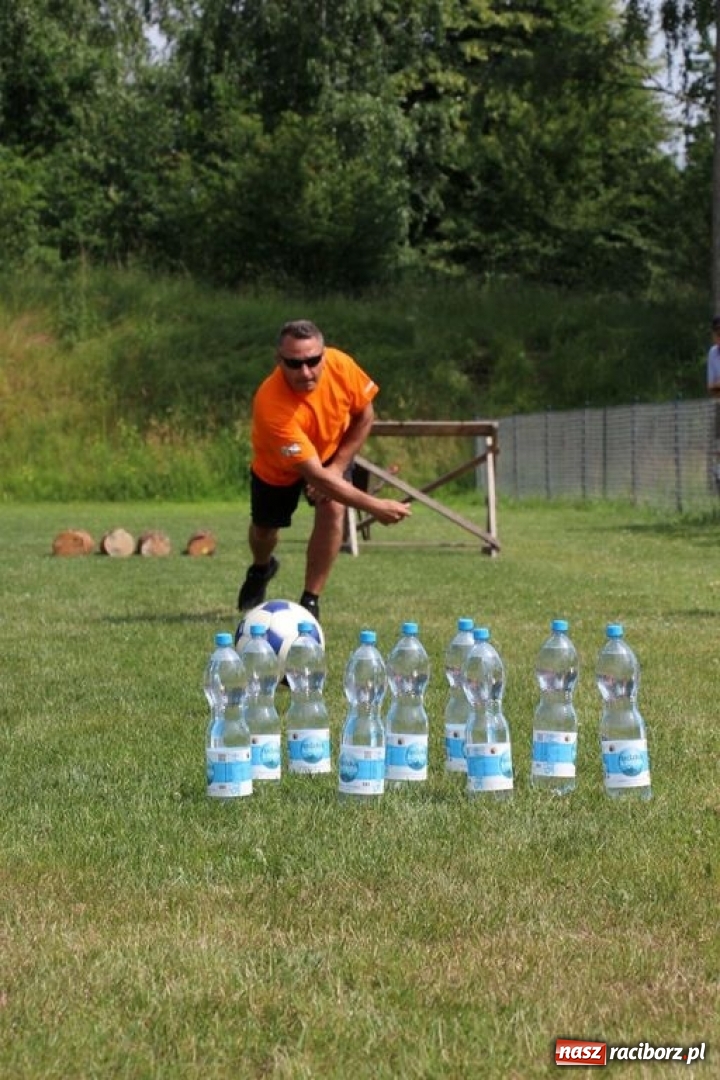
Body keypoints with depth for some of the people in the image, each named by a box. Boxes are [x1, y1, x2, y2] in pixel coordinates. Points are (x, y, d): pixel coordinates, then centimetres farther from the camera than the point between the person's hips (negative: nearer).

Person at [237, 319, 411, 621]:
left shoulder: (340, 364, -33)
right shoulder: (271, 406, -45)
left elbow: (365, 415, -12)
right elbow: (314, 474, -44)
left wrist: (338, 467, -18)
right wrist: (374, 506, -46)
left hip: (332, 451, 2)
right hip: (277, 466, -2)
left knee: (332, 510, -21)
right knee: (264, 529, 13)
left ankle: (310, 602, -7)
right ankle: (261, 569, 52)